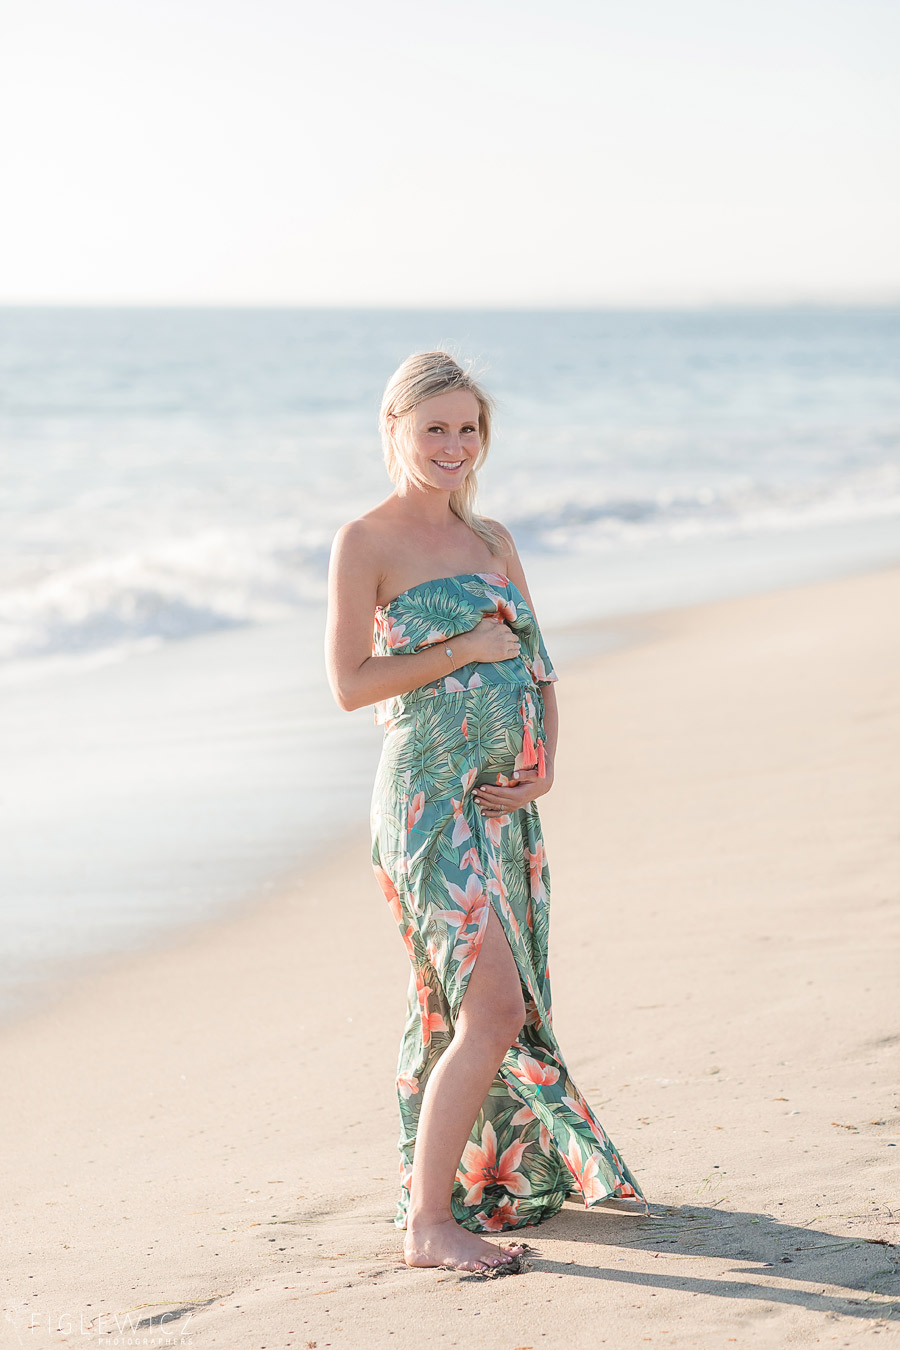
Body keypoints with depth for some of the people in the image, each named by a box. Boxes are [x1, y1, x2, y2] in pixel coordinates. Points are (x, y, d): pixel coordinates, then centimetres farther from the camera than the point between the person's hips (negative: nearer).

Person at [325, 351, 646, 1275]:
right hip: (427, 794, -6)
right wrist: (464, 649, -12)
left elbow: (536, 666, 16)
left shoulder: (492, 539, 15)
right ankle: (428, 1223, -7)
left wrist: (541, 767, 1)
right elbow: (349, 682, -9)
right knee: (491, 1007, -14)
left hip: (503, 798, 7)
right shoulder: (366, 542, -4)